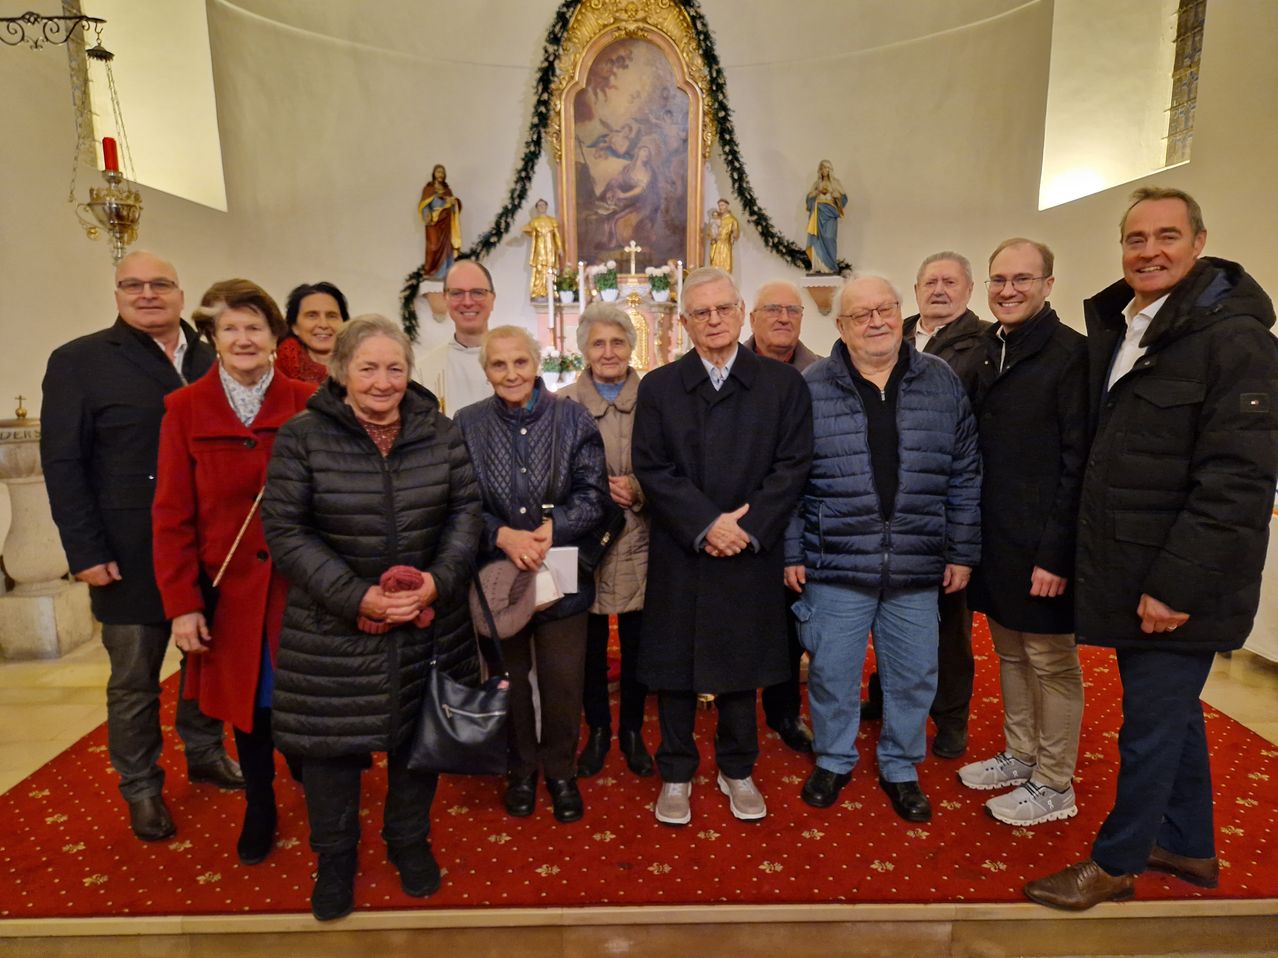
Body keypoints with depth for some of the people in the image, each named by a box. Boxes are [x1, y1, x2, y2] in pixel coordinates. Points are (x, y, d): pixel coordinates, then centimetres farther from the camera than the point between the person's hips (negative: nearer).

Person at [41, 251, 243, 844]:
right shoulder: (78, 362, -3)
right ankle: (140, 786, 30)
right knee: (134, 680, 11)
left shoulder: (210, 361, 6)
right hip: (132, 558, -3)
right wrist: (86, 553, -12)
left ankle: (205, 753, 39)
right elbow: (62, 464, -6)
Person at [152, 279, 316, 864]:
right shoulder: (184, 409, -1)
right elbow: (172, 515, -2)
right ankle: (259, 811, 37)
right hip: (230, 589, 1)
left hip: (298, 585, -1)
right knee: (247, 704, 15)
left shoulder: (306, 404, -3)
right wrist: (183, 604, -6)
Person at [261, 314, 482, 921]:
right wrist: (355, 596, -19)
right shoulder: (302, 436, -8)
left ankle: (409, 840, 40)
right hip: (332, 628, -2)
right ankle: (335, 856, 37)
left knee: (418, 733, 15)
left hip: (428, 624, 2)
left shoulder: (439, 433, 0)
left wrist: (440, 579, -15)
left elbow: (465, 509, 1)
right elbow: (285, 529, -11)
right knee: (331, 739, 12)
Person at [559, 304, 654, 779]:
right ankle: (598, 730, 33)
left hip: (639, 543, 0)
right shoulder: (564, 402, -2)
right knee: (589, 644, 11)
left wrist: (638, 489, -15)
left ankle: (632, 730, 33)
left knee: (637, 645, 12)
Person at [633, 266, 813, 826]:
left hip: (751, 553, 1)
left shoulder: (782, 383, 2)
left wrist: (745, 528, -12)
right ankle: (676, 774, 28)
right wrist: (705, 525, -15)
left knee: (741, 665, 13)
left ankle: (737, 770, 33)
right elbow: (651, 470, -5)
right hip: (679, 556, 0)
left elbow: (792, 465, -3)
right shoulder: (658, 387, 2)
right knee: (675, 667, 9)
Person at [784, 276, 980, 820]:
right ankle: (833, 761, 33)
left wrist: (962, 551, 4)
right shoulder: (810, 388, -2)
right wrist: (791, 554, -3)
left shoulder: (942, 383, 4)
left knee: (913, 676, 13)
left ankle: (901, 768, 35)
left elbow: (965, 476, 7)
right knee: (831, 673, 10)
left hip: (917, 570, 2)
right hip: (834, 568, -1)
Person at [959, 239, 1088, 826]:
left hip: (1040, 546, -7)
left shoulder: (1070, 353, -12)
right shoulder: (986, 352, 9)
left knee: (1050, 663, 7)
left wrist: (1055, 553, -17)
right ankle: (1020, 756, 36)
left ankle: (1053, 787, 23)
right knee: (1010, 653, 18)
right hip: (993, 538, 7)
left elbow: (1077, 463, -15)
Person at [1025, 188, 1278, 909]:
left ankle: (1117, 863, 23)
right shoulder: (1115, 329, 10)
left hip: (1180, 585, -8)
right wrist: (1090, 557, 10)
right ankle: (1190, 847, 39)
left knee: (1151, 724, 4)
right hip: (1131, 575, 8)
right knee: (1174, 711, 21)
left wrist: (1176, 584, -22)